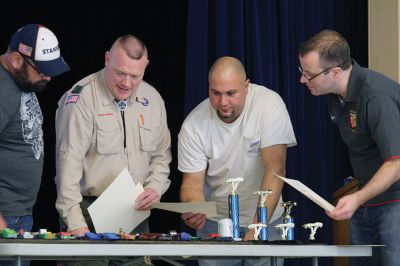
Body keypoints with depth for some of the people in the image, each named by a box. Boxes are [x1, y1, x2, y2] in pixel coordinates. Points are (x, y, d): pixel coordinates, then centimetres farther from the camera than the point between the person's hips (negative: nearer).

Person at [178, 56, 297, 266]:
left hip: (265, 218, -1)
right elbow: (193, 182, -9)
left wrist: (257, 227, -32)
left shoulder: (269, 104, -20)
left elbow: (275, 169, -23)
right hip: (214, 220, 1)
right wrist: (193, 211, -33)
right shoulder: (193, 125, -14)